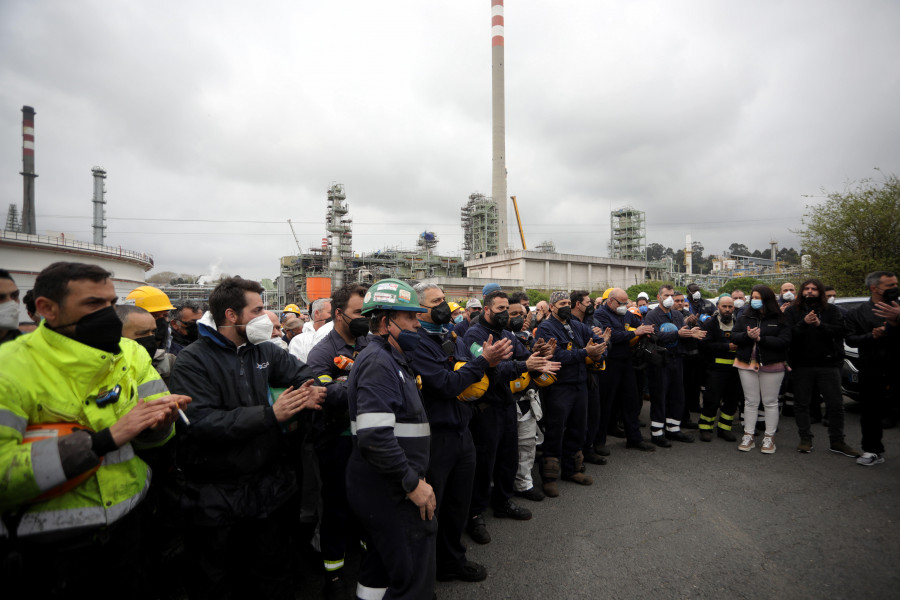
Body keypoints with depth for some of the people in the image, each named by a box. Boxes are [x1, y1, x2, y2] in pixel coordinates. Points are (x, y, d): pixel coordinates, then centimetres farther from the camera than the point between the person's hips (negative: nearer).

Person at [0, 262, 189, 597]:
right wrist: (104, 439, -31)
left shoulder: (130, 353, -3)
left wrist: (160, 421, -24)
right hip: (54, 539, -4)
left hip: (128, 516, 5)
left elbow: (152, 436, -1)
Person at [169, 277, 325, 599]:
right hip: (216, 497, -4)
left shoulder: (263, 351, 3)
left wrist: (312, 390, -16)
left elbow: (302, 373, 9)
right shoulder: (194, 361, -14)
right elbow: (200, 423, -24)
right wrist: (270, 414, -27)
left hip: (270, 485, 5)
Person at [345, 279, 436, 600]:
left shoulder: (390, 358, 13)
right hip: (389, 490, -10)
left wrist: (413, 476, 17)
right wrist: (412, 482, -21)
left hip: (389, 489, 10)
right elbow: (374, 437, -29)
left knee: (382, 568, 23)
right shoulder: (378, 361, -20)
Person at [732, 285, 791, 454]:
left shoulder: (779, 319, -3)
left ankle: (769, 438, 17)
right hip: (747, 364, 3)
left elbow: (784, 341, -12)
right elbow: (734, 336, 3)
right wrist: (747, 335, -16)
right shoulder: (744, 317, 8)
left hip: (772, 366, -2)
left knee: (770, 402, 6)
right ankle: (748, 436, 14)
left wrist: (761, 338, -20)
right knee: (750, 402, 8)